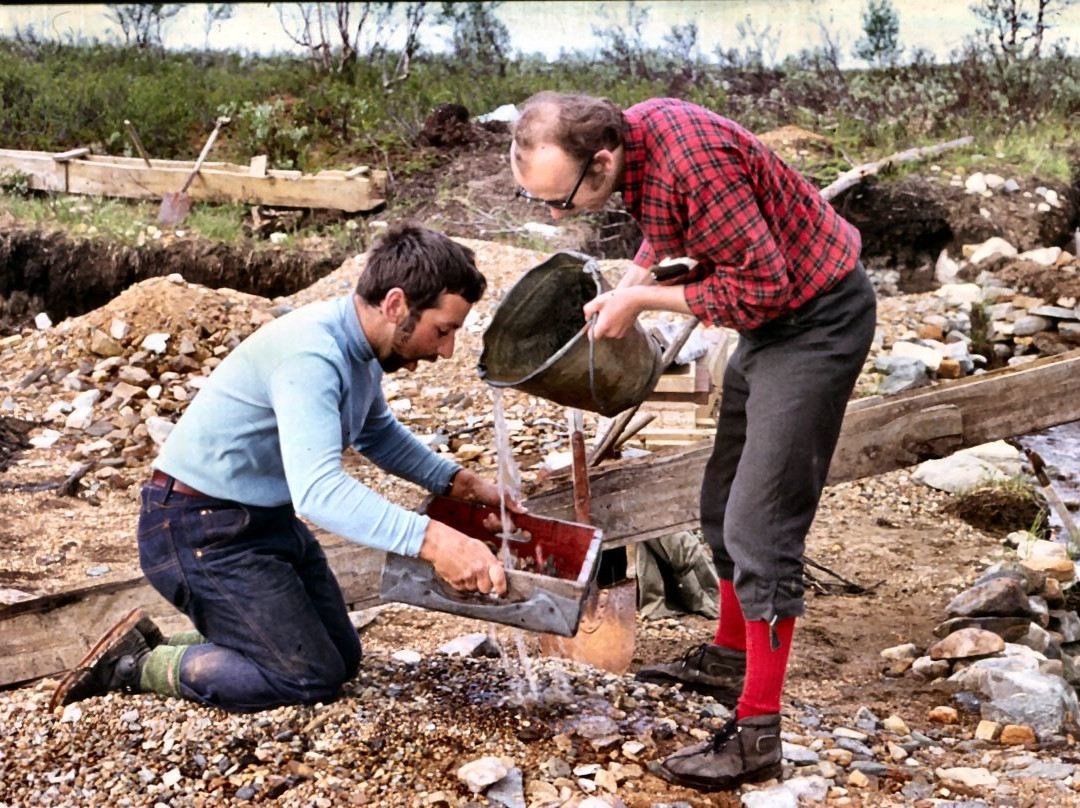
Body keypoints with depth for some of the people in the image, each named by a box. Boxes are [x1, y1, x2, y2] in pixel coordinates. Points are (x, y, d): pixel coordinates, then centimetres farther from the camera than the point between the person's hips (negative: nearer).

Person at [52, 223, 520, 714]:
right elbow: (318, 490, -43)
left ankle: (159, 646, 18)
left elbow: (377, 432, 21)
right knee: (311, 677, -9)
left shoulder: (361, 344, 1)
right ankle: (137, 665, 2)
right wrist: (430, 539, -50)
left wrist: (456, 481, 7)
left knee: (342, 656, 14)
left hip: (268, 519, 10)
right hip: (200, 529, -10)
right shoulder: (311, 354, -30)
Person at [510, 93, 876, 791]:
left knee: (759, 527, -11)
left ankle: (756, 736, -4)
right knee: (725, 503, 19)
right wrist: (631, 282, -1)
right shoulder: (638, 126, -4)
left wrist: (644, 300, -19)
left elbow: (761, 288, -27)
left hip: (818, 316, -10)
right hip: (775, 313, 10)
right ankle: (729, 658, 36)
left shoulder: (691, 159, -32)